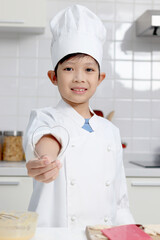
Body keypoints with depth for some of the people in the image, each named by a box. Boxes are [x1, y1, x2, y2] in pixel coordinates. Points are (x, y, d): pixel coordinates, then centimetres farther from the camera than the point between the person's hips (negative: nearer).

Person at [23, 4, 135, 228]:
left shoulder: (111, 131, 9)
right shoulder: (44, 118, -2)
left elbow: (119, 199, 13)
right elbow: (48, 135, -28)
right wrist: (45, 157, -47)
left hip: (103, 233, 3)